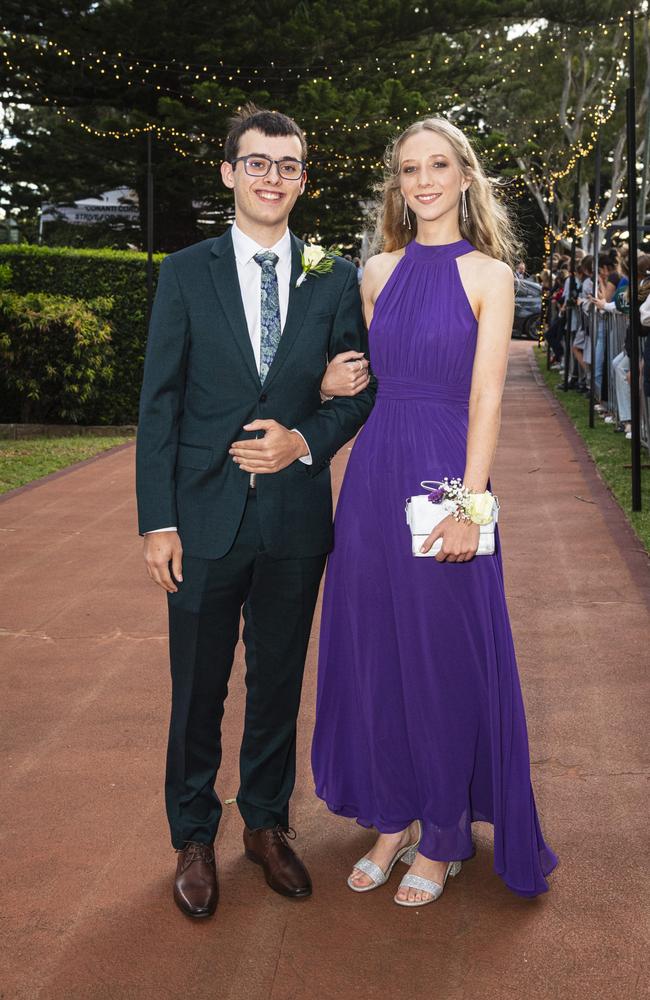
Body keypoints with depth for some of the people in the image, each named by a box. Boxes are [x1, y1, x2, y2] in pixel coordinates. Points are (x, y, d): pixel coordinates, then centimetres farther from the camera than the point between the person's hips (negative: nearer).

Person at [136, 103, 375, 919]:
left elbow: (361, 391, 8)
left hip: (296, 517, 2)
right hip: (206, 516, -1)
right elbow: (159, 402, -3)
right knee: (198, 689, 10)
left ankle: (266, 825, 34)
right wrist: (158, 522, -8)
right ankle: (194, 839, 29)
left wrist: (305, 440, -12)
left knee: (279, 682, 15)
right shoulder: (186, 273, 0)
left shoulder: (334, 279, 4)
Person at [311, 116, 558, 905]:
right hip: (374, 475, 5)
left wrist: (468, 506, -15)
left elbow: (485, 399, -9)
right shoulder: (378, 272, 10)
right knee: (375, 652, 10)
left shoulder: (487, 273, -2)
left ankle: (441, 839, 22)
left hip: (444, 476, -4)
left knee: (444, 658, 4)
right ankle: (393, 820, 28)